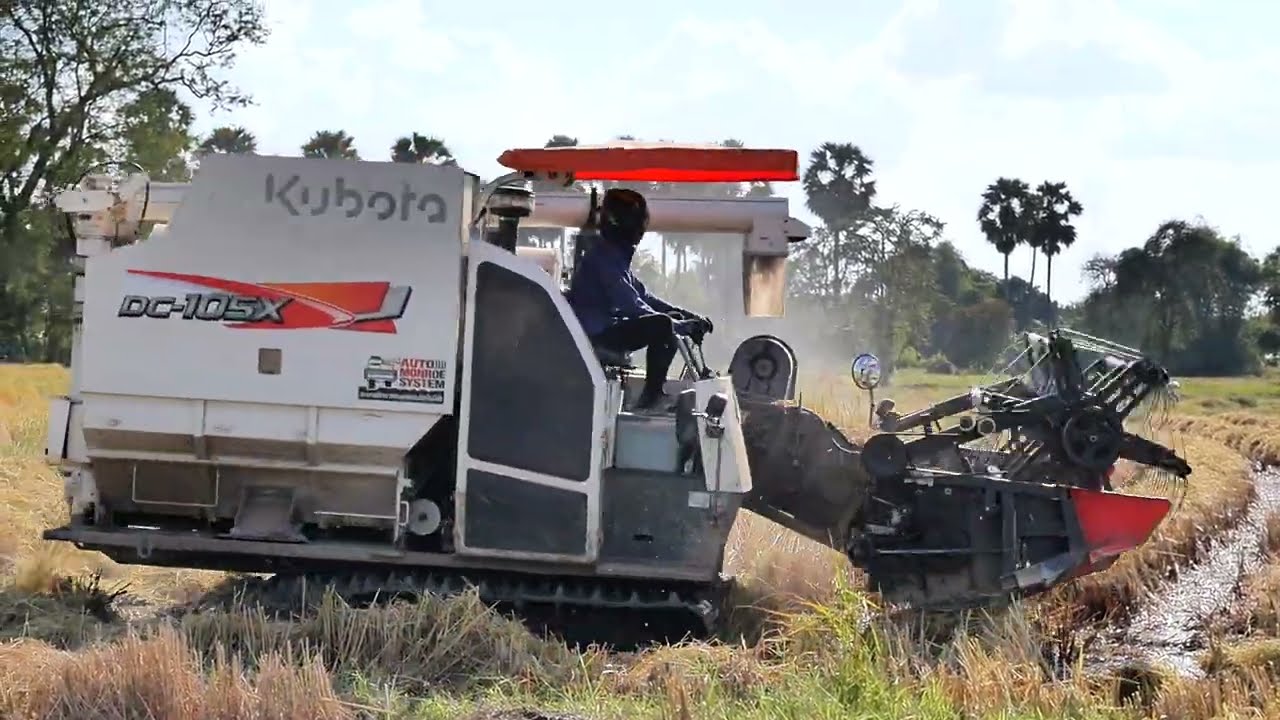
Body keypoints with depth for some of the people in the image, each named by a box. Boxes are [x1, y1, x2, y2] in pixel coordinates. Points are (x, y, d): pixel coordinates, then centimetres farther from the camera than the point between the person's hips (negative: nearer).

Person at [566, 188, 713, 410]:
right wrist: (683, 326, -22)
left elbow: (643, 296, 18)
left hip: (604, 329, 11)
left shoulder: (616, 256, 17)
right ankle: (651, 397, -18)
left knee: (673, 321, 14)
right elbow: (631, 305, -24)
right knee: (662, 325, -26)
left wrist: (688, 316, 7)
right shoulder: (603, 257, -17)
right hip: (595, 334, -11)